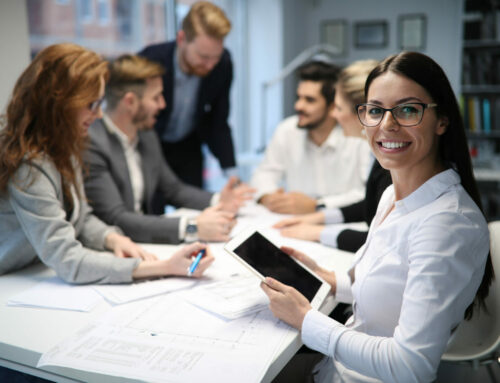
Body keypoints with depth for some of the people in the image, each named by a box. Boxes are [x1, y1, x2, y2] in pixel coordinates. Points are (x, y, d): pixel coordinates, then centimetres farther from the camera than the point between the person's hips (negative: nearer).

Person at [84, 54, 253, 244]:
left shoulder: (147, 137, 9)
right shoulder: (90, 145, -18)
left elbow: (173, 189, 20)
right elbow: (116, 219, -24)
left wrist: (217, 200, 3)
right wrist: (192, 228, -28)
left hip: (144, 245, 7)